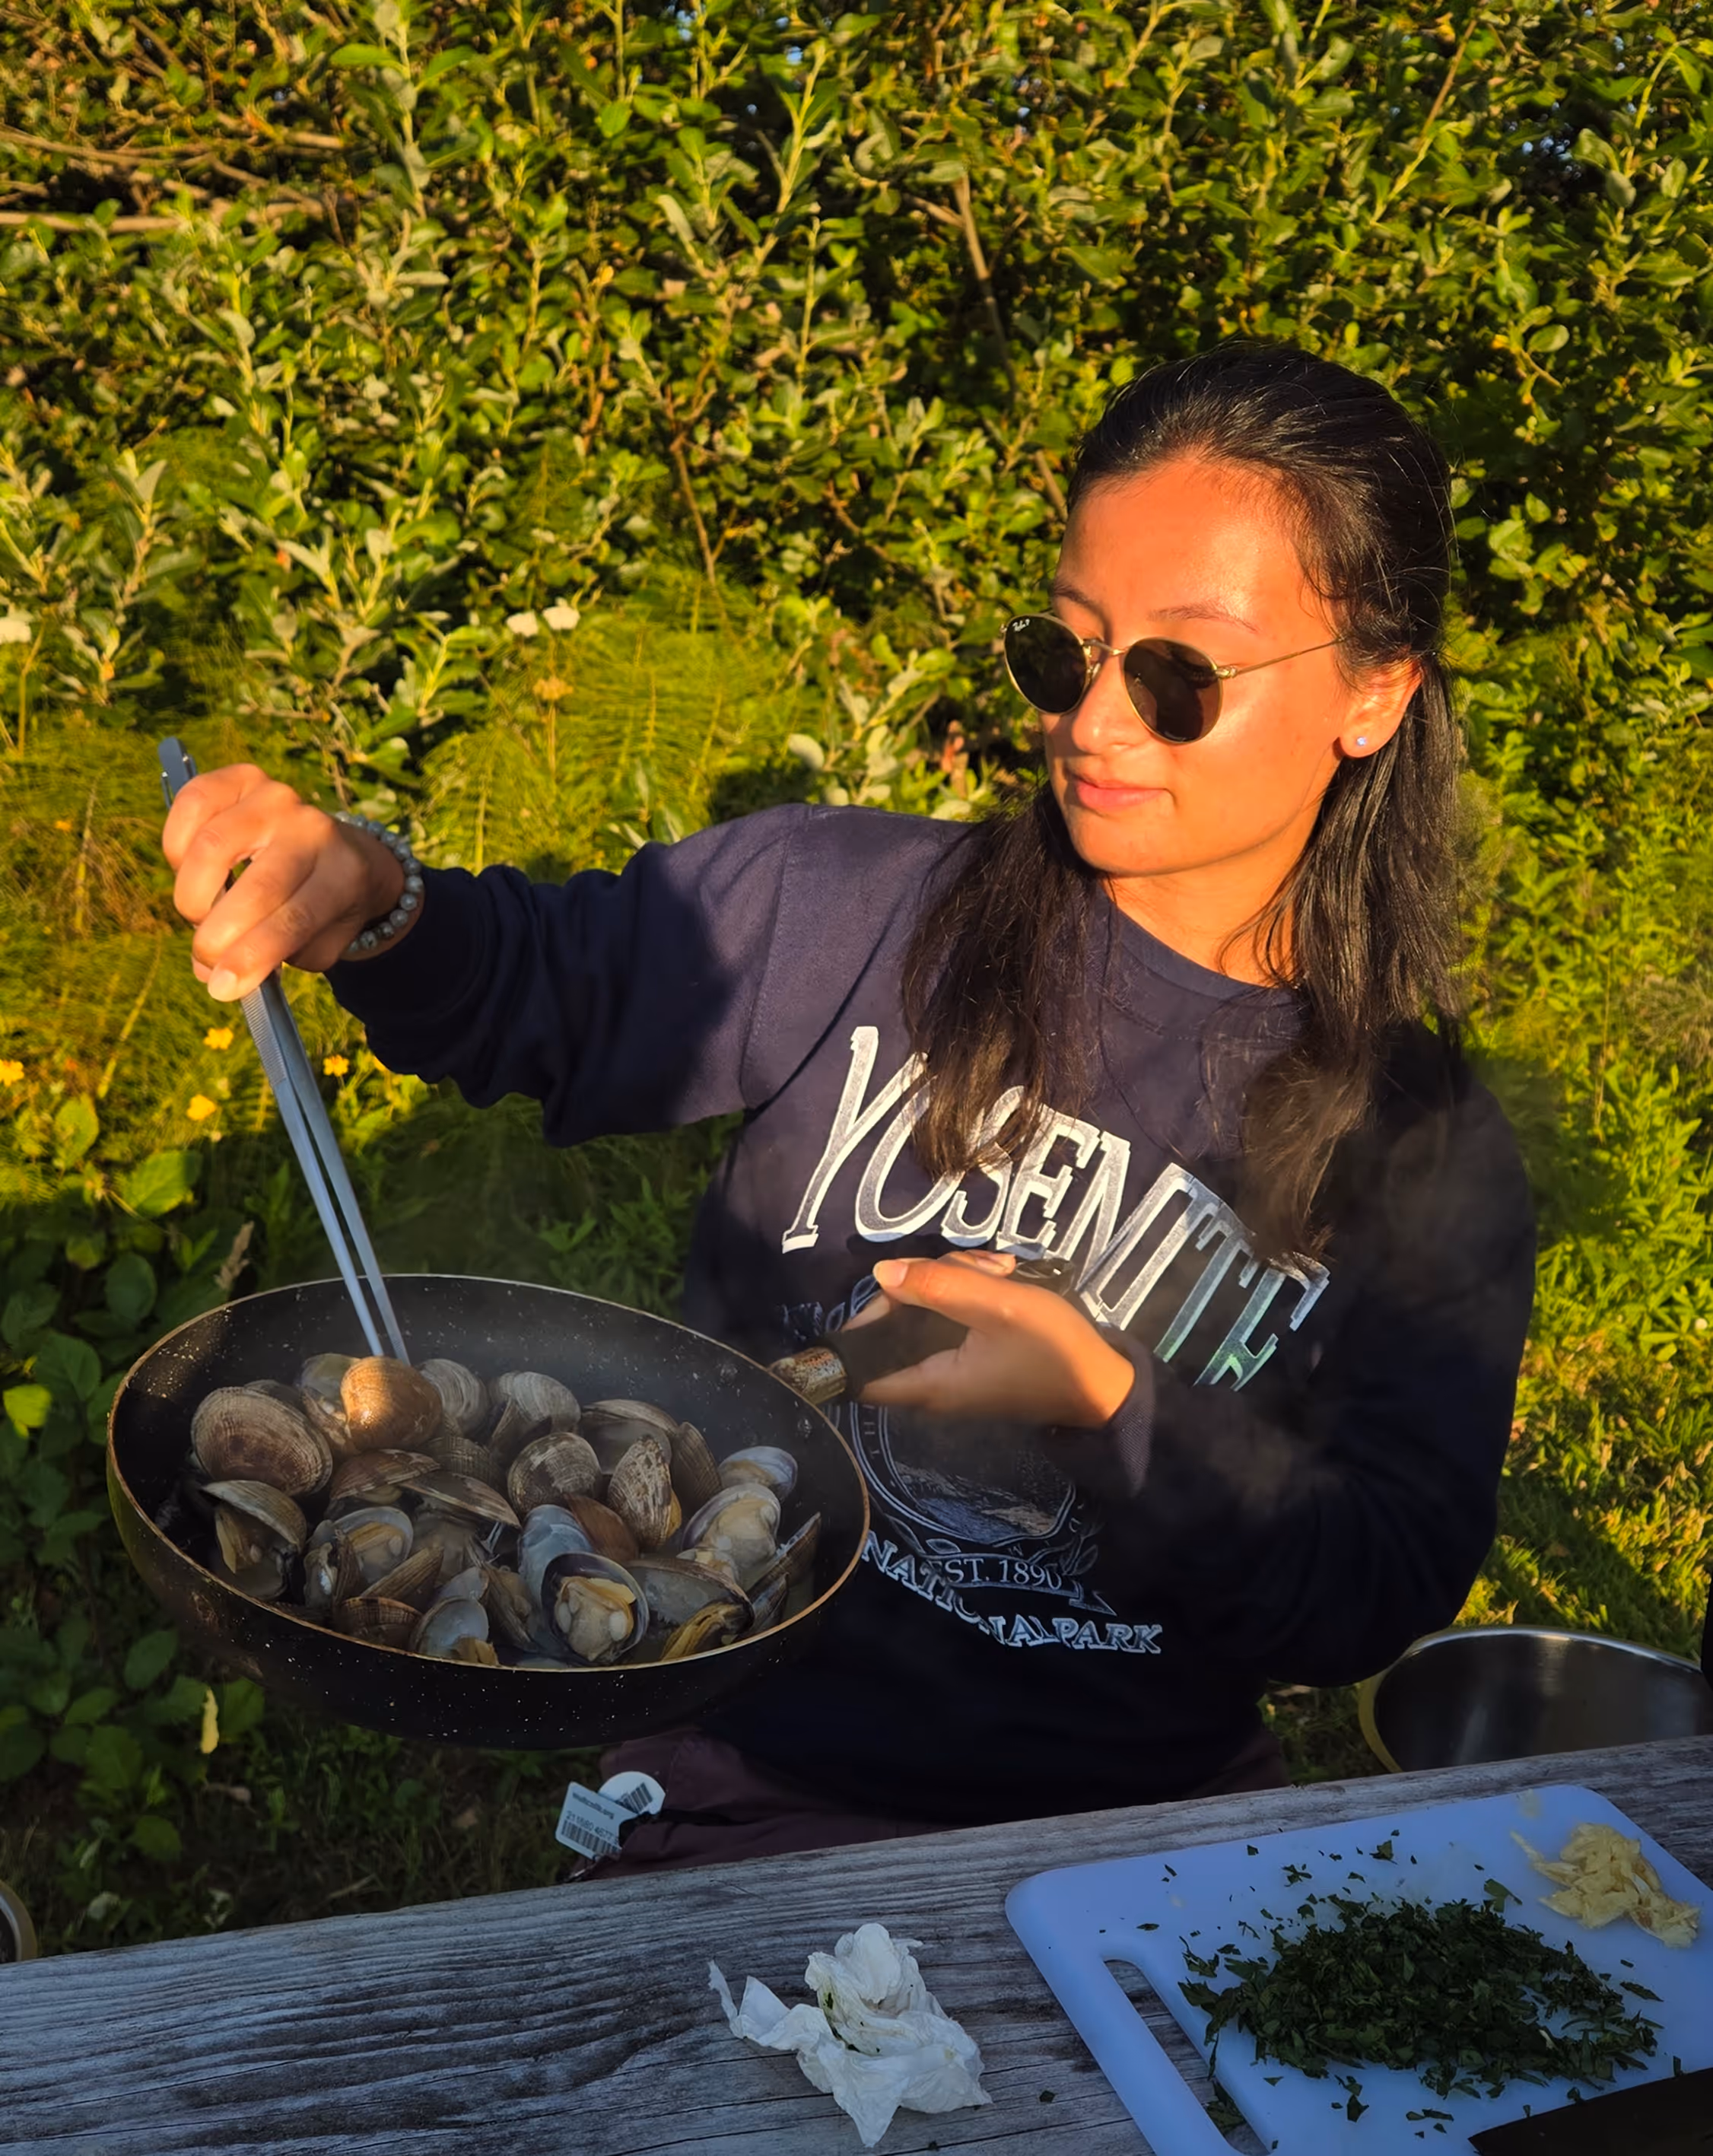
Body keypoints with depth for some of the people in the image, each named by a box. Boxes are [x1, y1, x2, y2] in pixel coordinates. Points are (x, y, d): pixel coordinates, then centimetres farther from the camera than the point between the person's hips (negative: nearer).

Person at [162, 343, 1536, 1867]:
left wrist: (1109, 1407, -18)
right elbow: (535, 988, 8)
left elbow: (1383, 1599, -4)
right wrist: (367, 909, -13)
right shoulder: (848, 913, -7)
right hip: (755, 1810, -2)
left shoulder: (1434, 1162, -3)